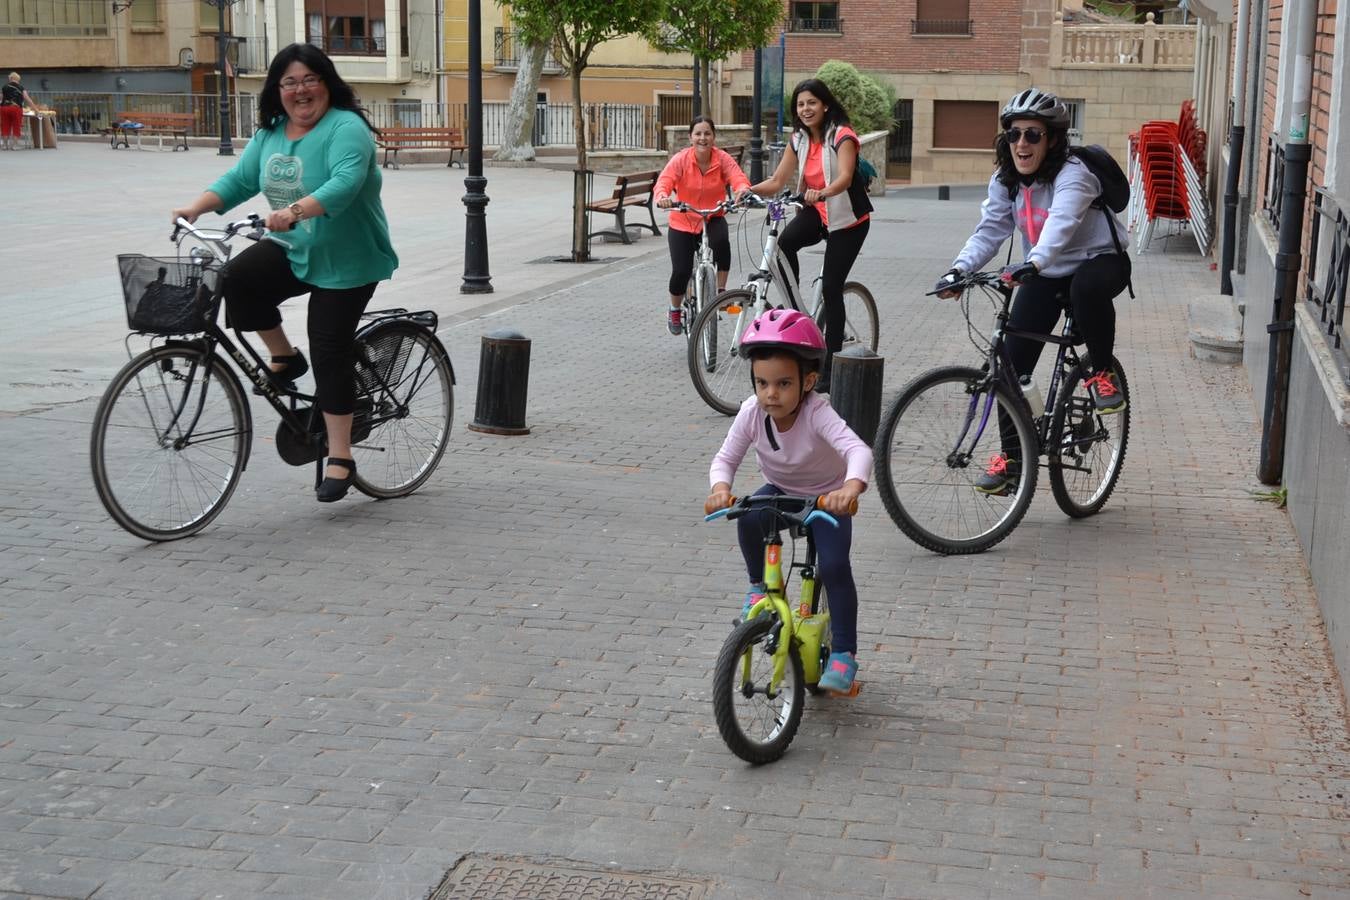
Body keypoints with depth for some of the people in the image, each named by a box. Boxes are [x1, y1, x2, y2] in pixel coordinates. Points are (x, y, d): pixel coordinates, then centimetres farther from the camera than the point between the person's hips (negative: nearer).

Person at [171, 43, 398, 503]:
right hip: (292, 250, 6)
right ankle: (284, 357, 2)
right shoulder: (270, 133, 8)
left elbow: (345, 184, -32)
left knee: (330, 353, -6)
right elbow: (238, 179, 7)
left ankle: (340, 458, 6)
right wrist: (196, 207, -10)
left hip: (345, 261, -6)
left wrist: (294, 211, -46)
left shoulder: (347, 128, -16)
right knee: (237, 280, -22)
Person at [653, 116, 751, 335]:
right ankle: (675, 311, 21)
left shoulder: (723, 159, -11)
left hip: (713, 219, 0)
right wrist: (662, 197, -52)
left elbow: (738, 178, -26)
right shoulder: (681, 159, -14)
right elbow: (664, 182, -28)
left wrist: (742, 190, -51)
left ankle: (721, 290, -13)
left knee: (722, 240, -34)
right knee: (681, 271, -11)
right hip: (683, 222, 0)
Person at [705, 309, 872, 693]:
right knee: (749, 516, -30)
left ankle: (843, 654, -6)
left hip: (826, 497, -3)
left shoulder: (817, 413, -34)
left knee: (834, 566, -21)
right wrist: (720, 487, -40)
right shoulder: (752, 411, -22)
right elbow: (726, 458, -16)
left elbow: (858, 450, -47)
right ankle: (759, 587, -5)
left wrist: (851, 487, -68)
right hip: (781, 492, 3)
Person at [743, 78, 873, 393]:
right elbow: (776, 181, -1)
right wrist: (749, 190, -21)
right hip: (816, 213, 5)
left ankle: (830, 367, 4)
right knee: (783, 243, -29)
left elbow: (845, 178, -33)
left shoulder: (842, 136, -17)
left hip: (847, 218, -5)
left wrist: (822, 193, -53)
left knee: (831, 288, -6)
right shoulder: (799, 140, 2)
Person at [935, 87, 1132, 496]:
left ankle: (1102, 374, -15)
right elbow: (988, 232, -9)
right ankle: (1012, 456, 5)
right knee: (1013, 359, -6)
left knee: (1087, 288, -42)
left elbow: (1061, 222, -42)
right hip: (1044, 274, 6)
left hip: (1099, 260, -6)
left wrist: (1034, 263, -60)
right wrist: (959, 269, -28)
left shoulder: (1073, 175, -24)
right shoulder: (1005, 181, -3)